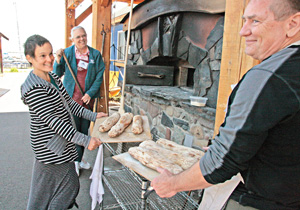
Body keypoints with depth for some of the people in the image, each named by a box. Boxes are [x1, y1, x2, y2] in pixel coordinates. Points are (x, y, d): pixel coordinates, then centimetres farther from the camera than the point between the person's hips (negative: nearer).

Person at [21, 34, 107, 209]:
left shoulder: (53, 77, 6)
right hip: (52, 146, -9)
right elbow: (53, 120, -28)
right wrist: (85, 140, -32)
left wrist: (93, 115, 7)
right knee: (70, 186, 5)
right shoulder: (33, 88, -24)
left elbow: (69, 103, 12)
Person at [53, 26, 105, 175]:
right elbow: (57, 75, 3)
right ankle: (76, 160, 15)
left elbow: (99, 76, 0)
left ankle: (79, 159, 29)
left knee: (85, 129, 12)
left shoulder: (95, 54, 2)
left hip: (88, 97, 2)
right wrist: (58, 61, -14)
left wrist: (90, 93, -9)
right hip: (71, 97, -2)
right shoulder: (66, 53, 1)